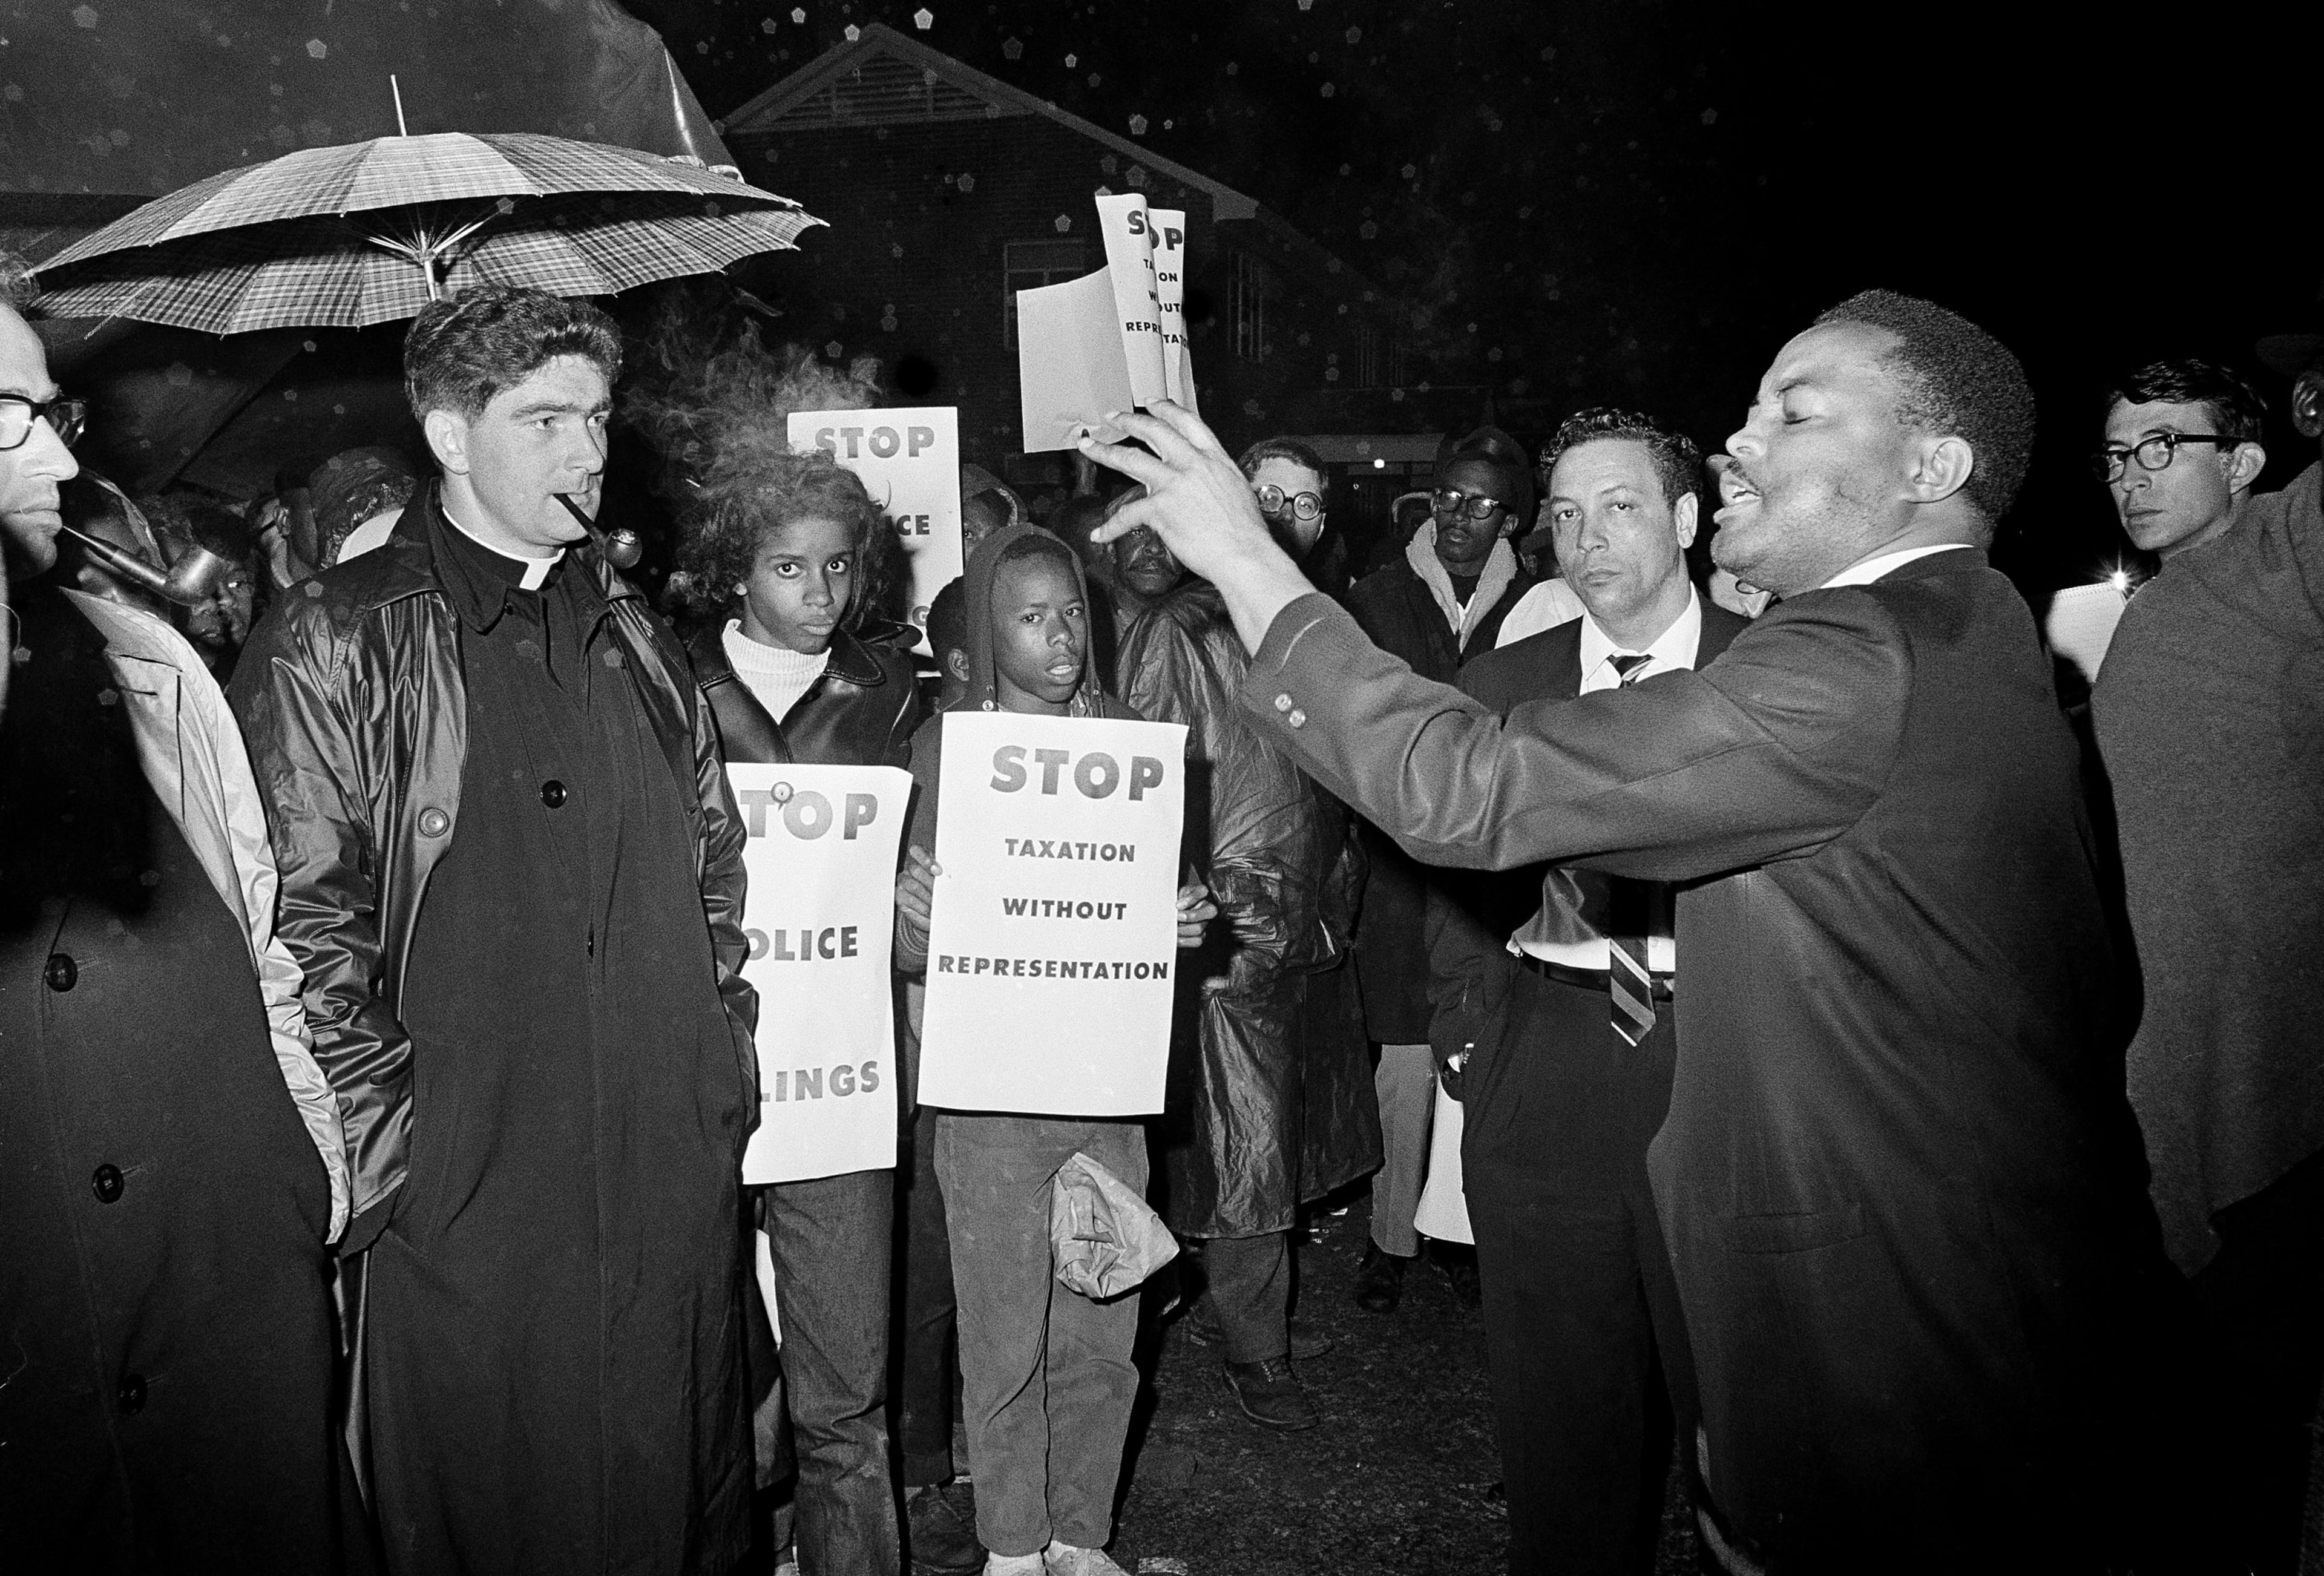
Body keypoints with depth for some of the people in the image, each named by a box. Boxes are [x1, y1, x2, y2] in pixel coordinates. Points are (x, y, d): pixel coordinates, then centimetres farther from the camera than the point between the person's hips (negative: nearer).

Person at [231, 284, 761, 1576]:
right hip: (466, 1213, -5)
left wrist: (725, 1054, 8)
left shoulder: (637, 638, 12)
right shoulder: (337, 646, -6)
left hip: (681, 1190, 5)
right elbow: (301, 925, -10)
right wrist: (393, 1143, -12)